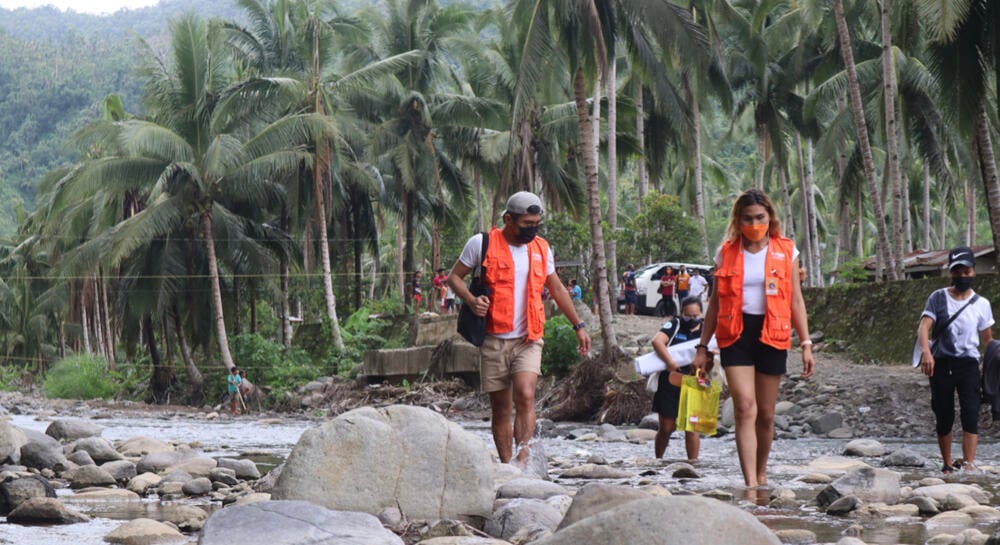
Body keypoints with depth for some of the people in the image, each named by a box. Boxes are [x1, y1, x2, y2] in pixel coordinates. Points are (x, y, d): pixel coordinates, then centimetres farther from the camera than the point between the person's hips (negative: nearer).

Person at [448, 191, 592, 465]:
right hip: (494, 340, -1)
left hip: (529, 341, 1)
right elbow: (455, 276, 5)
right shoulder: (482, 243, -2)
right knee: (501, 409, 4)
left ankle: (523, 459, -24)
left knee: (525, 396, -21)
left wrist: (578, 326, 23)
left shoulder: (541, 248, 10)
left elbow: (557, 289, 23)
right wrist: (471, 300, -14)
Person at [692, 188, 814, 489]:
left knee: (766, 414, 7)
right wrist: (703, 346, 11)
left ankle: (761, 474, 27)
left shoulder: (786, 251, 7)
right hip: (736, 334, -1)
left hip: (771, 334, 1)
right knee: (745, 408, -14)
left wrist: (806, 343, 1)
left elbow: (796, 300, 8)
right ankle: (750, 483, -20)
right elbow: (716, 302, 13)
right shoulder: (727, 253, 7)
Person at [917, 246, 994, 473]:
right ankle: (947, 464, 18)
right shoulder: (938, 298, 3)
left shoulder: (981, 304, 7)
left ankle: (969, 463, -23)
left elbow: (987, 340, 12)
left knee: (970, 413, -16)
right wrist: (926, 351, -27)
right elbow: (924, 327, -9)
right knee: (944, 417, 5)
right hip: (941, 363, 0)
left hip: (968, 363, 0)